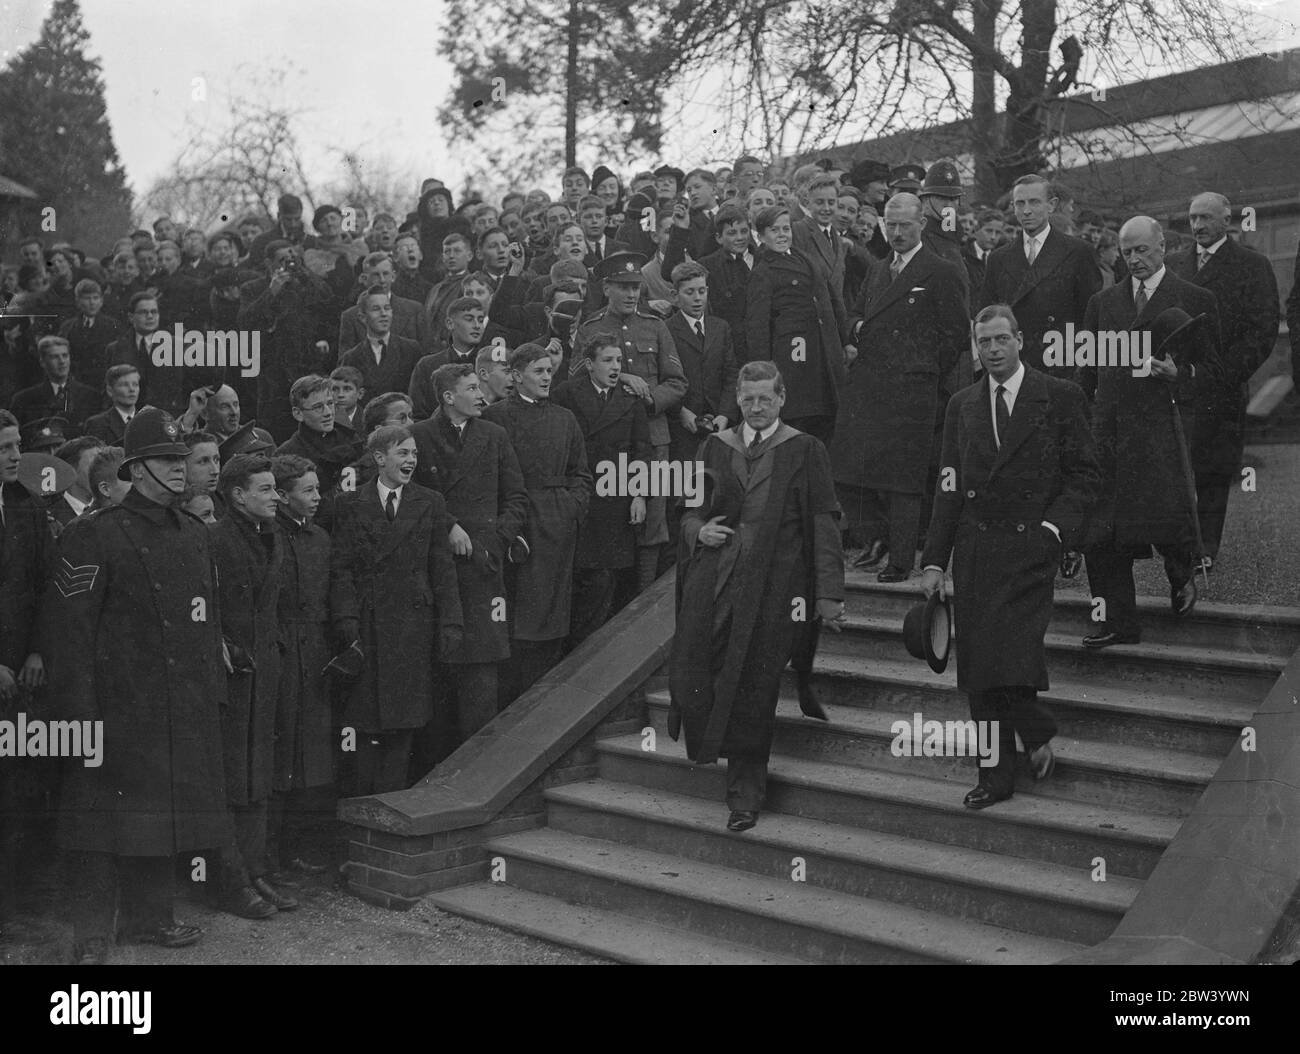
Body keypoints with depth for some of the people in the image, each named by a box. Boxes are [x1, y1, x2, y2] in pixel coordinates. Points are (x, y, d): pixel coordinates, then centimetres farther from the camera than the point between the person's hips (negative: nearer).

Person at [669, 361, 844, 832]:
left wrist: (828, 594, -10)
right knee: (688, 674, -3)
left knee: (754, 689, 1)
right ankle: (705, 747, 27)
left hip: (772, 586, -3)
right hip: (712, 578, 3)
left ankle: (746, 790, 16)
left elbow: (823, 524, -4)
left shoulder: (804, 451, 0)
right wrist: (699, 530, -5)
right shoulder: (715, 447, 11)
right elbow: (691, 508, 20)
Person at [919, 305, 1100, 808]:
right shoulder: (962, 406, 13)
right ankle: (995, 778, 14)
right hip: (974, 551, 4)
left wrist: (1054, 526, -13)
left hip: (1030, 547, -4)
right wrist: (934, 561, 7)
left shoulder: (1060, 397, 2)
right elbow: (949, 488, 13)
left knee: (1013, 657, -17)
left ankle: (1037, 736, 11)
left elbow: (1084, 475, 2)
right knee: (977, 670, 4)